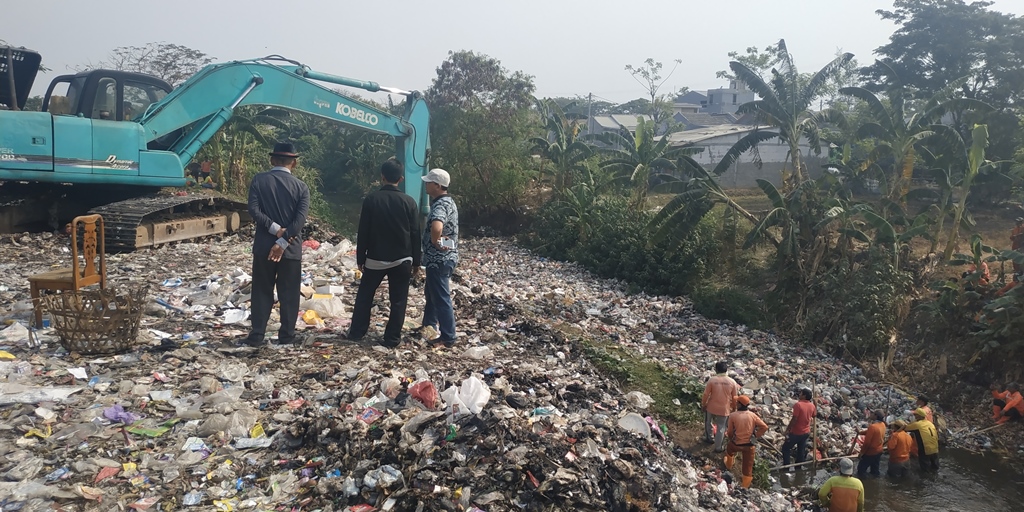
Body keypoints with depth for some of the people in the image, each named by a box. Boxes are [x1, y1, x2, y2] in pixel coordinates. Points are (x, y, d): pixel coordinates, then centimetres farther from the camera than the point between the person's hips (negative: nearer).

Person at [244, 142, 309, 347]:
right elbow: (300, 219, -13)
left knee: (262, 292, 11)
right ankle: (287, 335, 14)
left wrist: (275, 229, -12)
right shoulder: (301, 187, -2)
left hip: (264, 246, 1)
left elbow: (254, 210, -12)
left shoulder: (259, 180, -2)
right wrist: (283, 240, -16)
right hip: (291, 248, 0)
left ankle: (257, 335, 12)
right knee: (289, 294, 9)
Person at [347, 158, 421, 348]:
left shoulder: (371, 200, -6)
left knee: (364, 295, 16)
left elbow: (363, 232, -3)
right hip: (402, 259, 0)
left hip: (375, 258, 0)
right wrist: (416, 262, 7)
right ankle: (392, 338, 8)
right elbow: (415, 234, -2)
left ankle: (356, 332, 23)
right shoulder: (409, 202, -5)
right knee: (398, 300, 7)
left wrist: (360, 258, 6)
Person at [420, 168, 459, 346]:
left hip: (439, 260, -10)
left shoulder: (441, 205, -22)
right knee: (431, 293, 23)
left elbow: (436, 228, -43)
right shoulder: (446, 201, 11)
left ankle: (448, 338, 8)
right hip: (443, 258, 10)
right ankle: (429, 327, 38)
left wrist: (435, 242, -24)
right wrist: (439, 240, 9)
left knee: (441, 298, -1)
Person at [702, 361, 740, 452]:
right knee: (721, 428, 15)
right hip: (724, 409, 1)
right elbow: (735, 398, -2)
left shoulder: (712, 380, -16)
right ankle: (718, 447, 24)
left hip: (711, 407, 0)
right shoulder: (732, 382, -12)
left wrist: (703, 404, 6)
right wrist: (734, 408, 14)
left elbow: (706, 394, -10)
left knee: (708, 422, 27)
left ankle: (710, 438, 43)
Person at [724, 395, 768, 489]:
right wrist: (756, 436, 2)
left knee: (729, 450, 35)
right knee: (748, 465, 13)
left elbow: (730, 432, -5)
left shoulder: (733, 416, -14)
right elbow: (764, 427, -8)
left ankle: (729, 466, 59)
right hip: (750, 445, 1)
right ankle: (745, 485, 23)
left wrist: (731, 439, 16)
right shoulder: (752, 415, -8)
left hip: (736, 444, 0)